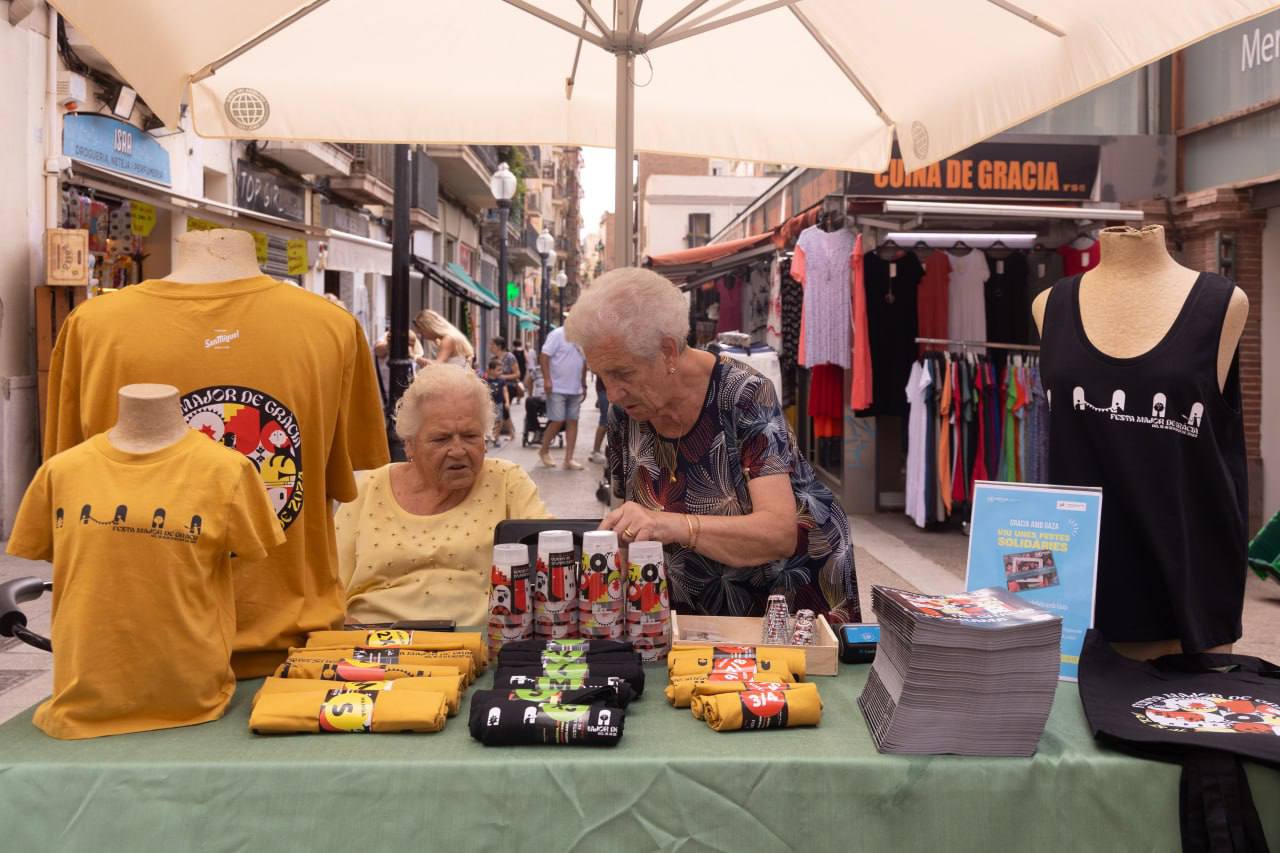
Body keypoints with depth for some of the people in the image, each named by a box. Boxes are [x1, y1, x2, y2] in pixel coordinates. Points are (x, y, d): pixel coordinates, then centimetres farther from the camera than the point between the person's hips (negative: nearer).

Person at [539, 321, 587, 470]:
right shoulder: (557, 335, -9)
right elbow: (544, 356, -14)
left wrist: (583, 384, 16)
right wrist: (547, 380, -20)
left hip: (575, 389, 7)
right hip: (557, 388, -6)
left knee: (572, 422, 4)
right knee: (558, 421, -6)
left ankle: (568, 459, 7)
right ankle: (544, 451, 16)